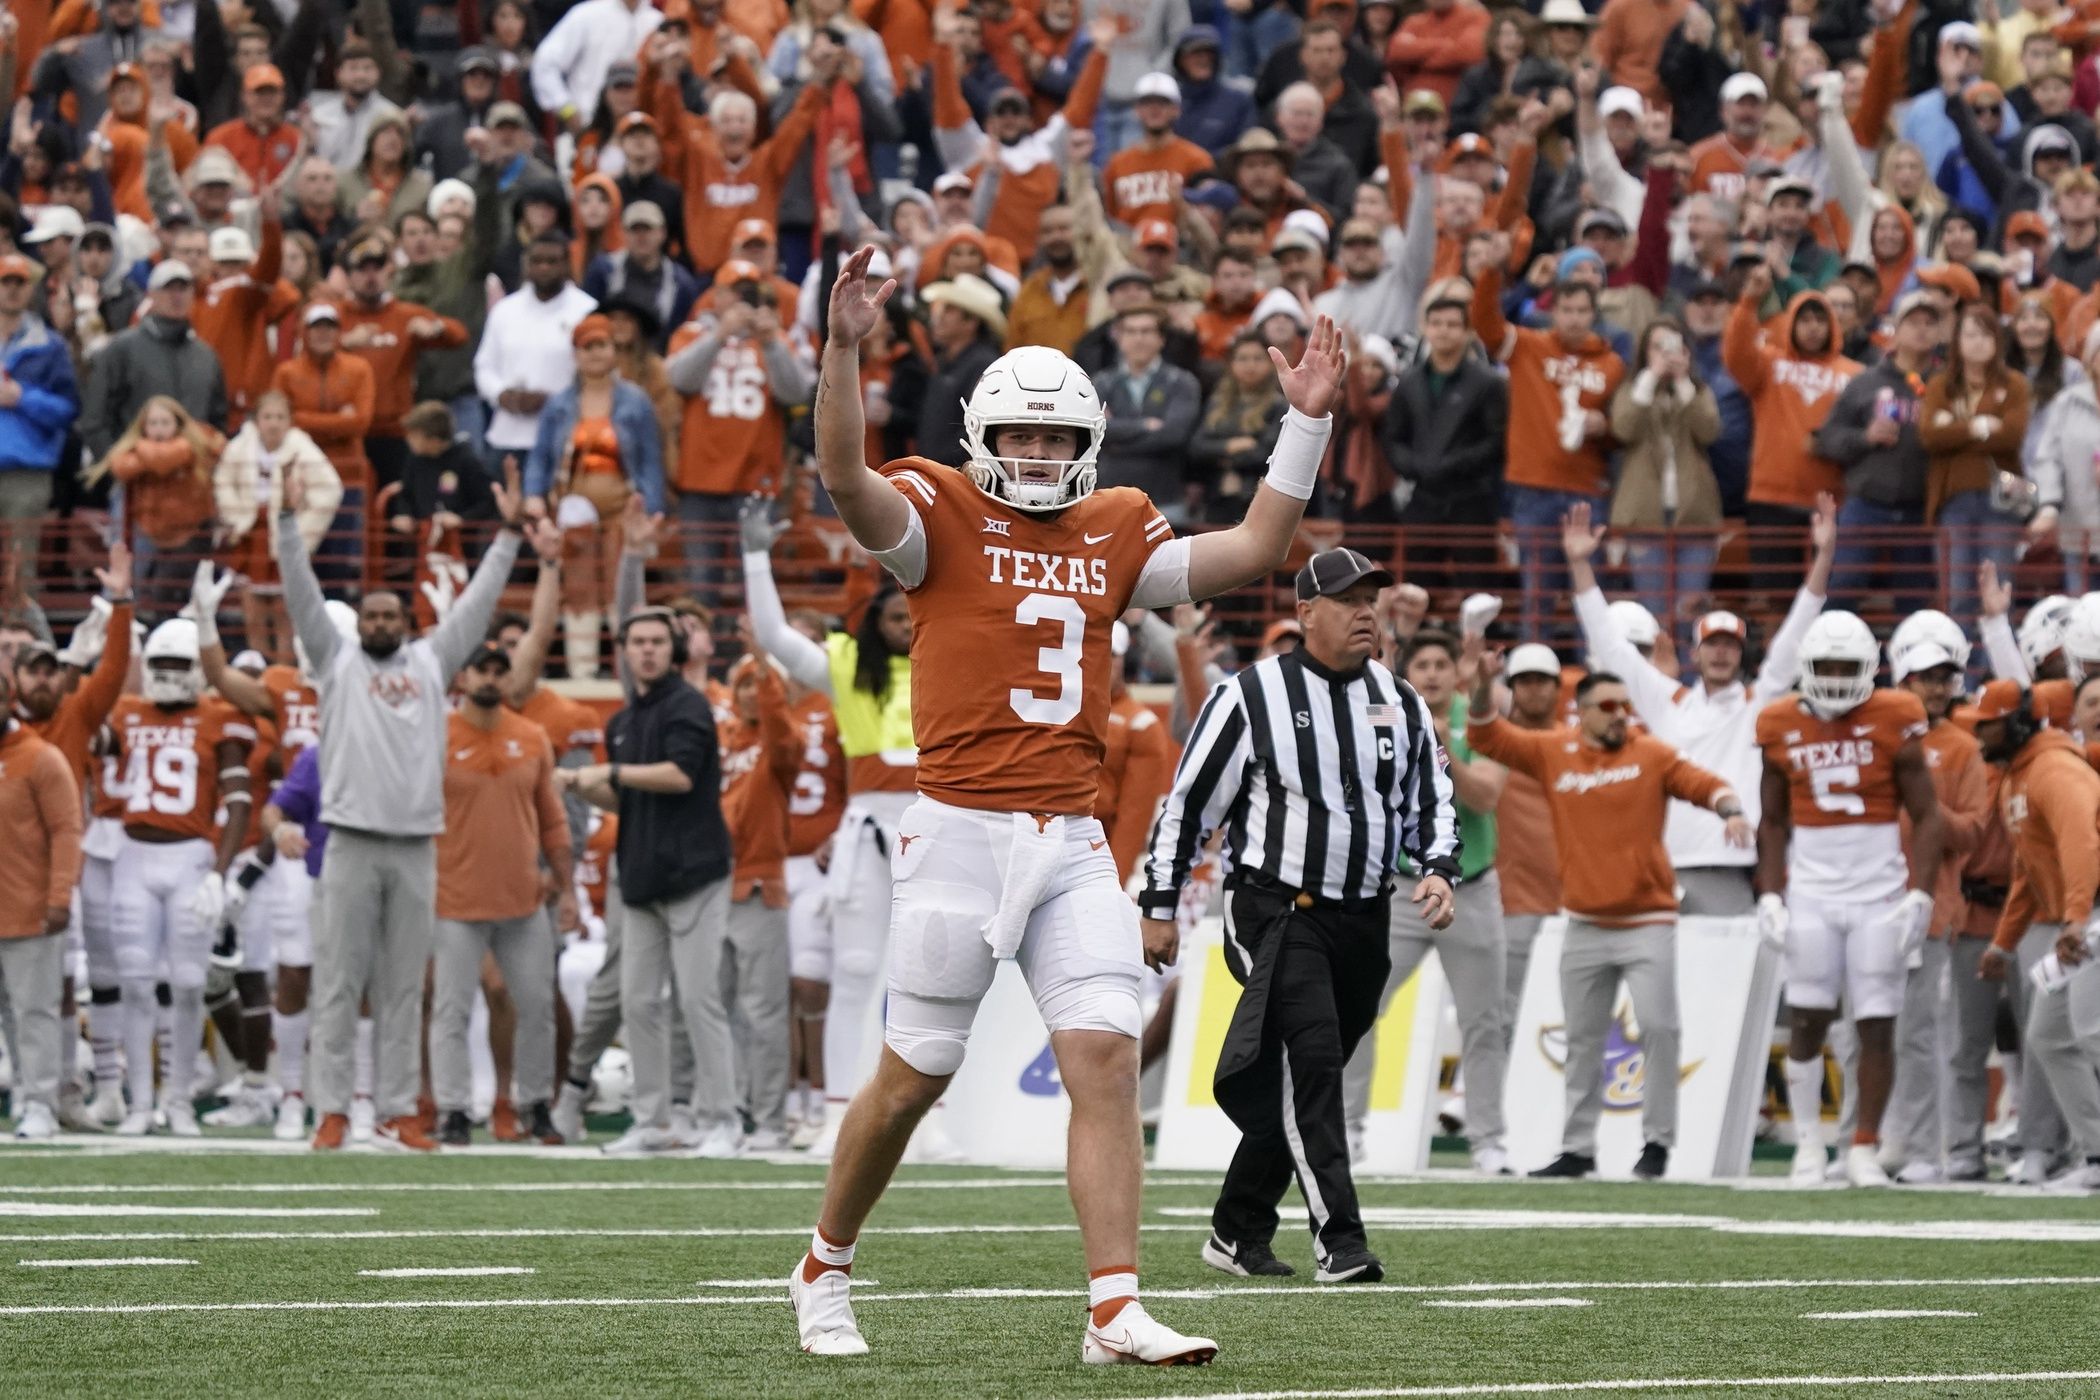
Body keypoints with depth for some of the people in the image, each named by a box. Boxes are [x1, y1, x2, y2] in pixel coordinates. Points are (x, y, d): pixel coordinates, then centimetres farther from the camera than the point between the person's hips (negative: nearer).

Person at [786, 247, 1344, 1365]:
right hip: (960, 833, -4)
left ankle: (1115, 1312, -11)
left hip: (1071, 842, 4)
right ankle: (824, 1272, 24)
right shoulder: (940, 515, -2)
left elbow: (1250, 552, 14)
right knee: (913, 1077, 4)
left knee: (1107, 1060, -9)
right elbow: (844, 477, -21)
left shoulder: (1114, 533, 14)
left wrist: (1307, 423, 8)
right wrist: (843, 348, -34)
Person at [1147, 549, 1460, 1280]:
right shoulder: (1249, 697, -6)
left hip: (1363, 918, 6)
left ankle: (1237, 1232, 23)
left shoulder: (1401, 704, 9)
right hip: (1277, 911, -6)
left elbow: (1434, 799, 17)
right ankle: (1338, 1240, -23)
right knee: (1311, 1060, -19)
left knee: (1295, 1086, 10)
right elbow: (1187, 802, -1)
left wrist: (1438, 871, -3)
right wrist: (1158, 907, -1)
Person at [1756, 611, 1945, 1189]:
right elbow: (1773, 821, 13)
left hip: (1880, 894, -1)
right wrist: (1769, 894, 3)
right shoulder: (1783, 728, 4)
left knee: (1877, 1027, -2)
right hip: (1811, 893, 1)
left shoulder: (1893, 722, -2)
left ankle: (1864, 1151, 8)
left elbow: (1926, 816, 0)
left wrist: (1920, 894, -9)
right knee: (1806, 1021, -4)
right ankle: (1808, 1143, 8)